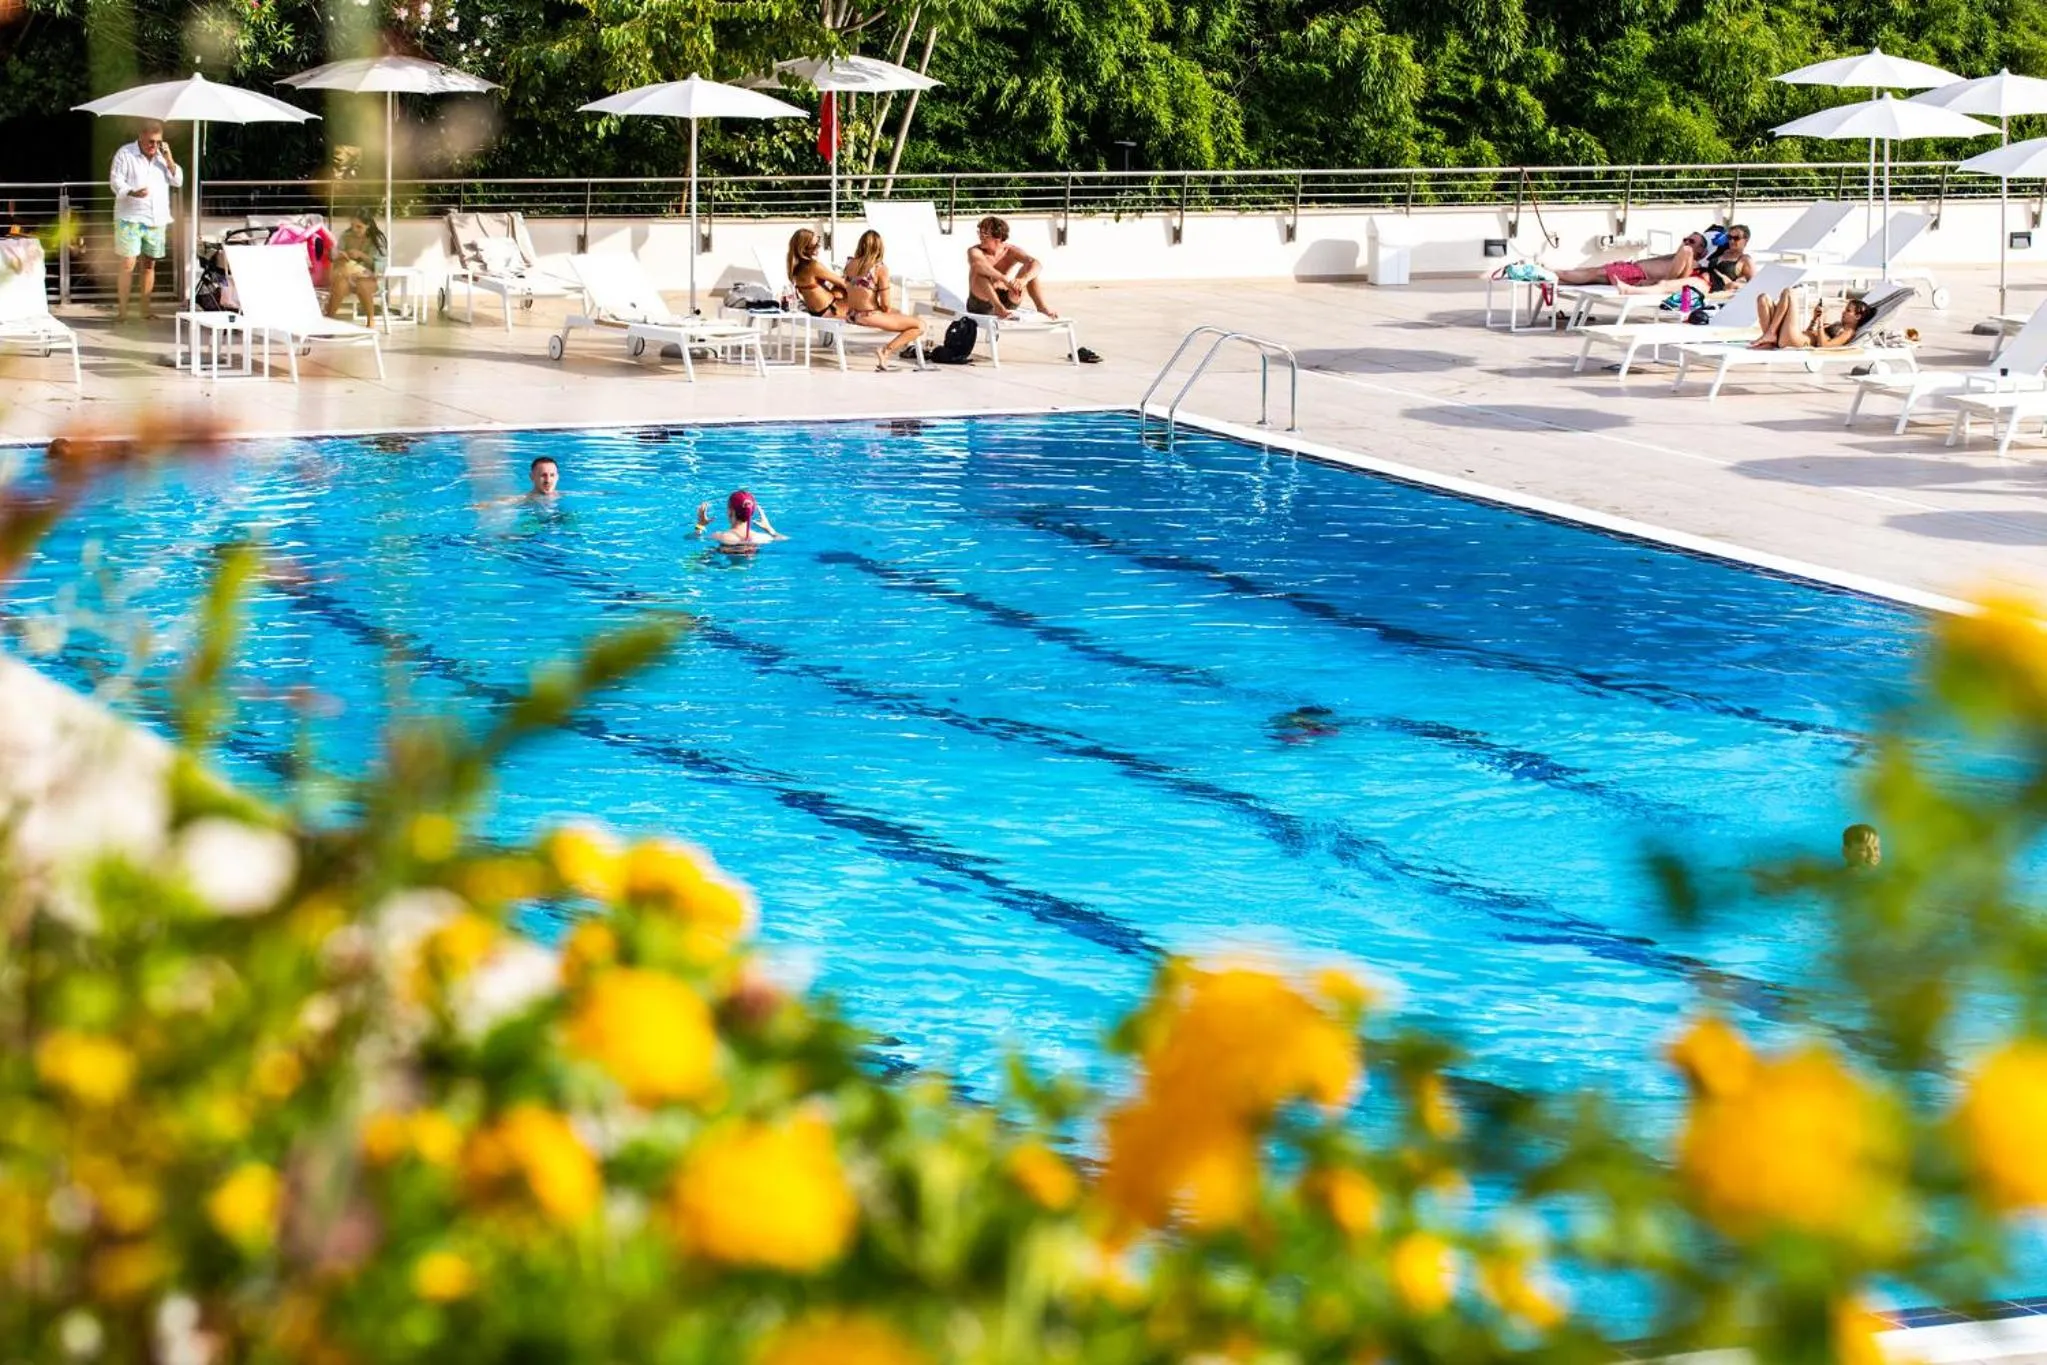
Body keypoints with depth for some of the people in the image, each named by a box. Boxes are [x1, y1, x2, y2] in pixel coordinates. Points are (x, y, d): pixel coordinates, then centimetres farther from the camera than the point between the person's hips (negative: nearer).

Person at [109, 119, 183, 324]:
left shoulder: (162, 157, 12)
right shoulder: (125, 154, -3)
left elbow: (177, 181, 7)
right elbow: (116, 181, -8)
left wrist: (169, 159, -6)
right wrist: (133, 193, -26)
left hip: (157, 220, 5)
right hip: (130, 219, -5)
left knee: (149, 264, 9)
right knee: (127, 264, -9)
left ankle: (145, 311, 16)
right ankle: (122, 311, -5)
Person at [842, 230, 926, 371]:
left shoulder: (850, 264, 2)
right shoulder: (880, 268, -16)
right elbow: (885, 305, -16)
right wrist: (887, 310, 9)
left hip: (851, 315, 8)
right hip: (870, 317, -8)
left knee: (897, 313, 33)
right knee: (919, 326, 0)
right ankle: (885, 352, -9)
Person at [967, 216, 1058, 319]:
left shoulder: (1011, 251, -4)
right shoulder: (975, 251, -10)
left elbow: (1037, 264, -20)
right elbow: (977, 264, -36)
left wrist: (1023, 280, -42)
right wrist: (1004, 279, -46)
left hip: (1007, 302, 3)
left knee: (1029, 269, -11)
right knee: (977, 270, -29)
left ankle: (1042, 307, -24)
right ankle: (999, 307, -45)